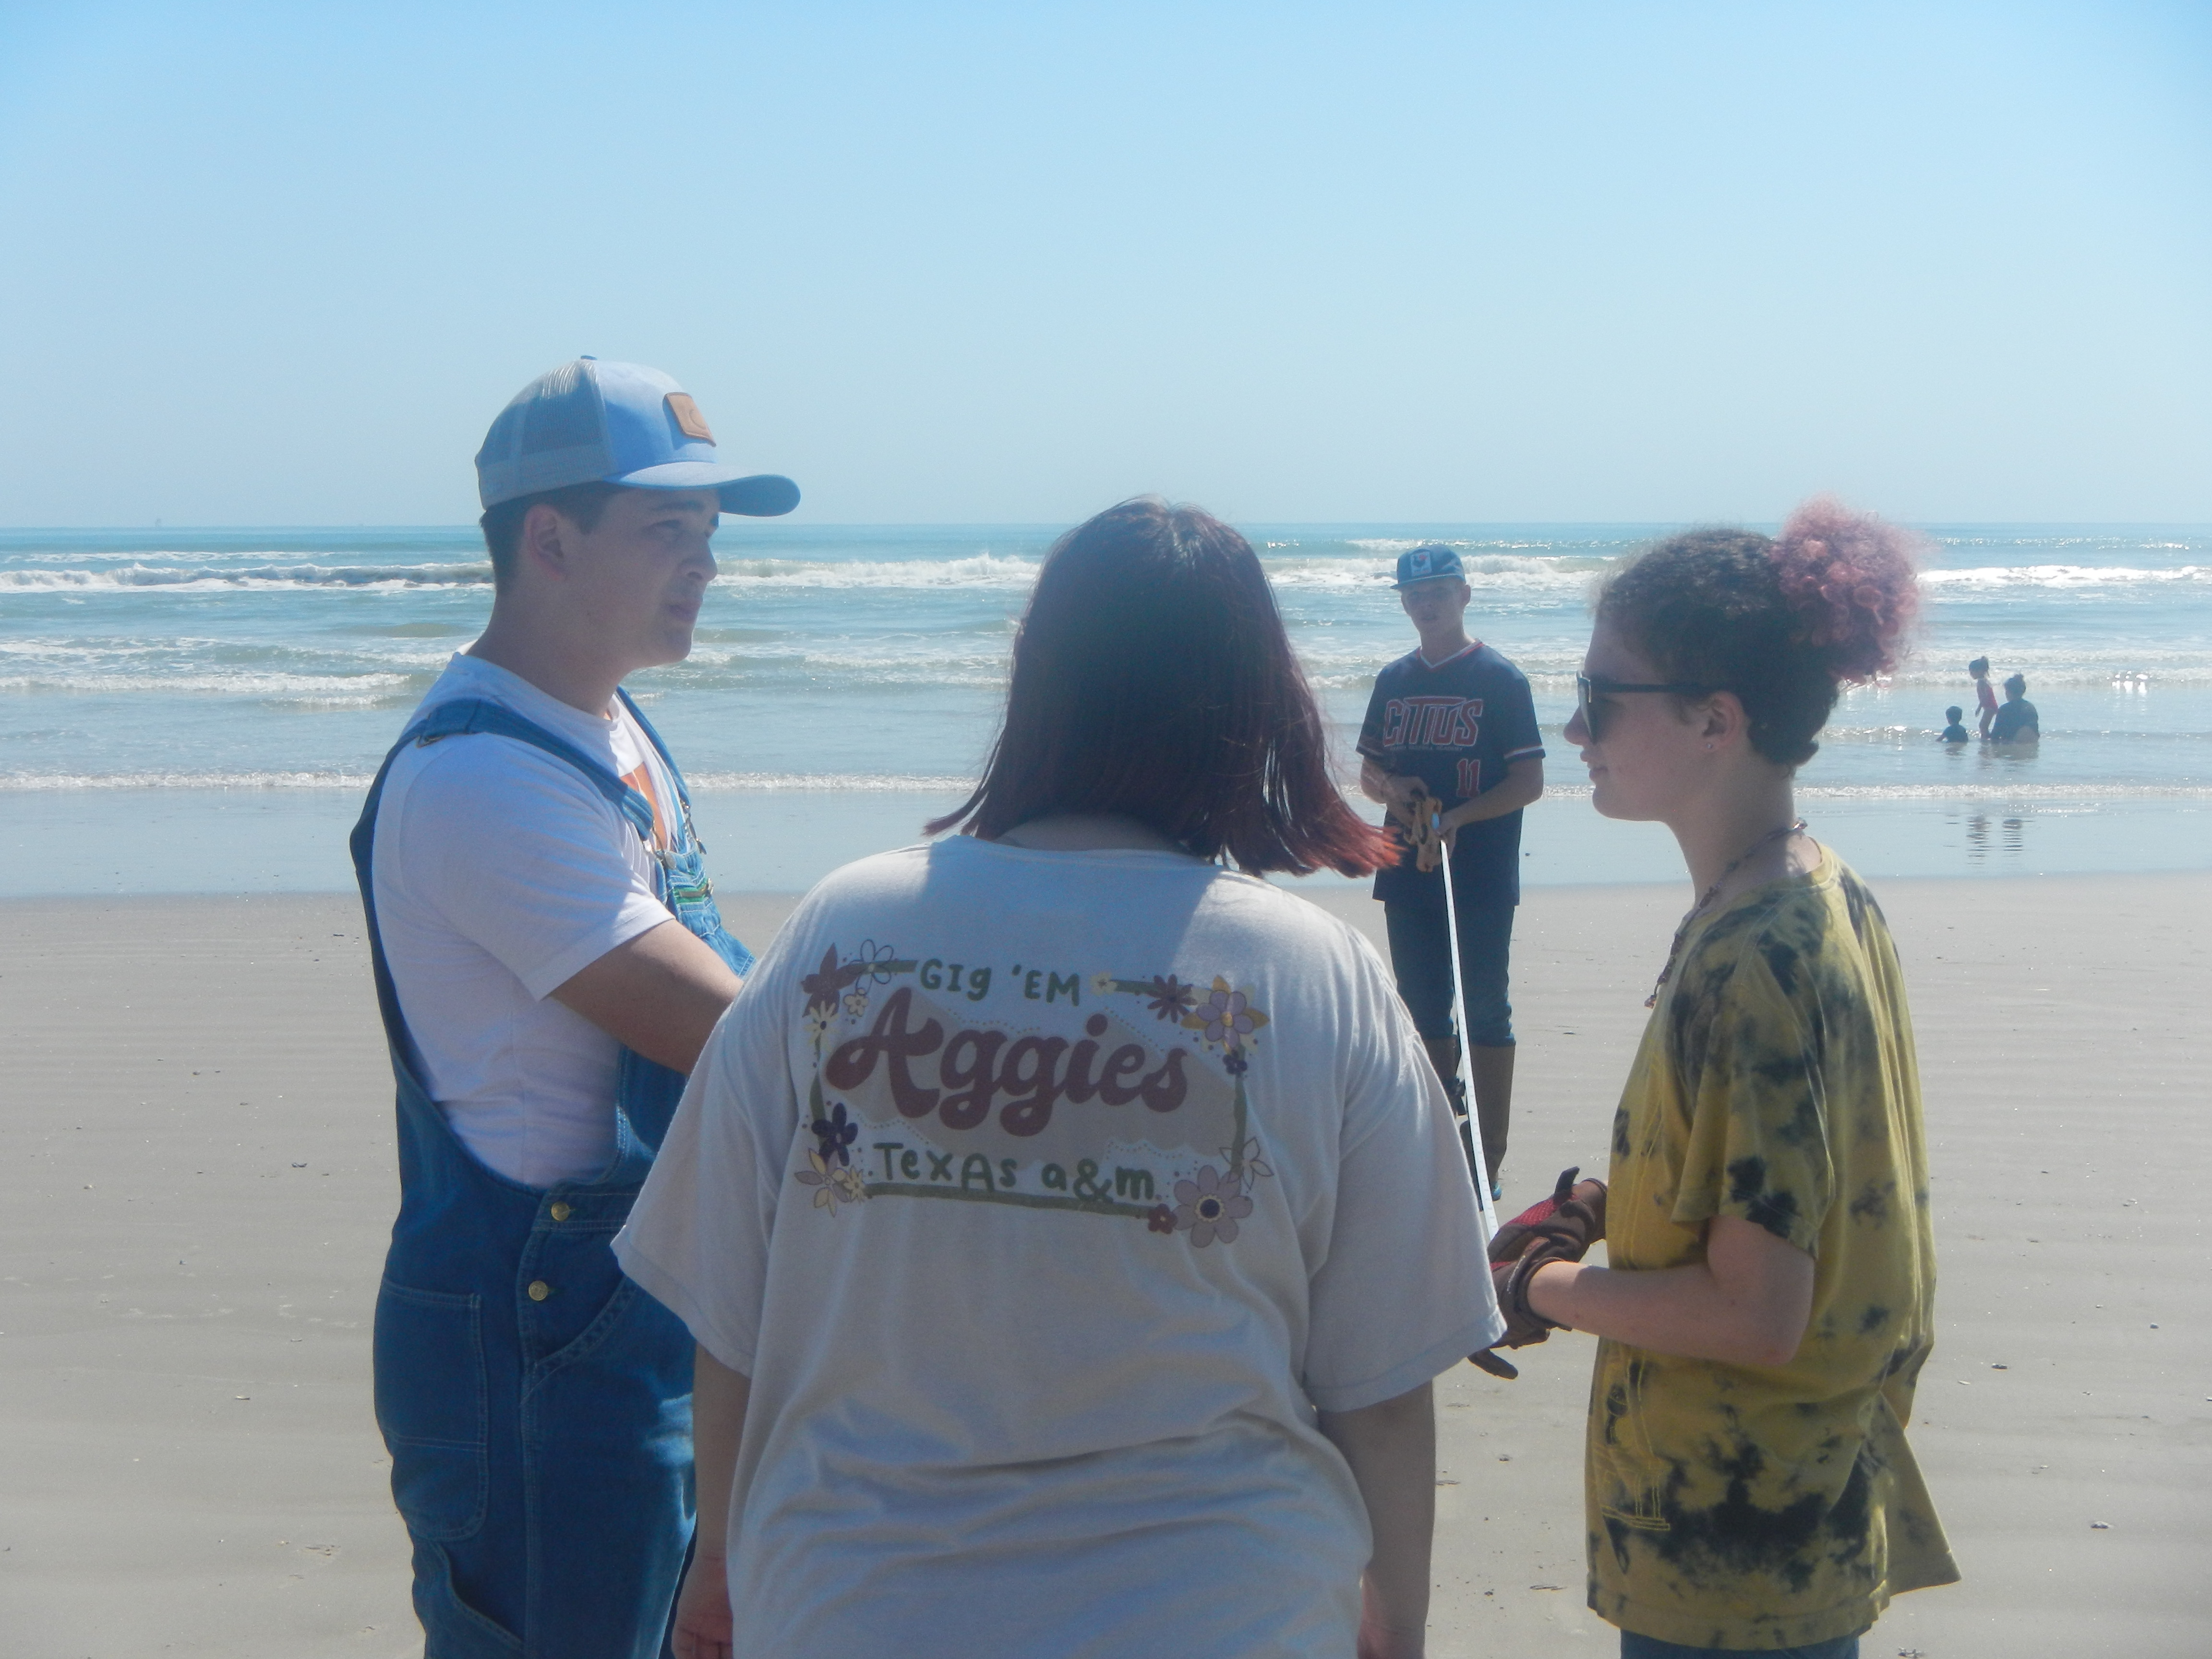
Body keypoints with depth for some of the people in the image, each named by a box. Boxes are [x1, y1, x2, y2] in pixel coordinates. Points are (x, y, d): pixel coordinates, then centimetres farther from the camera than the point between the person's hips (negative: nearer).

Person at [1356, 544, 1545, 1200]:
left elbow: (1529, 781, -8)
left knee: (1485, 1015, -2)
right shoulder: (1395, 680, 12)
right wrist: (1390, 787, -6)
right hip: (1409, 874, 6)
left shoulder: (1500, 680, -5)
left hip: (1482, 879, -6)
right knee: (1424, 1012, 12)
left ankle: (1486, 1167, 2)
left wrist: (1458, 817, -20)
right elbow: (1368, 771, 17)